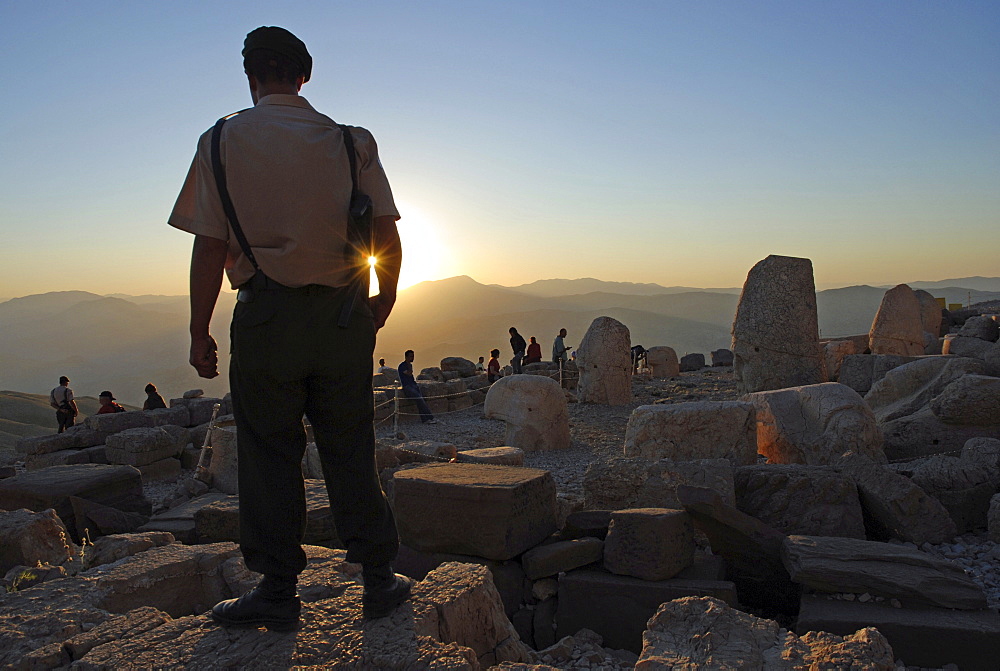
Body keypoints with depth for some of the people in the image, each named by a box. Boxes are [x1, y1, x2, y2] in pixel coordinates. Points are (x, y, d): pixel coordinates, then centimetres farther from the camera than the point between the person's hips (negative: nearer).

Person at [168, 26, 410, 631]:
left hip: (266, 314, -2)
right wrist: (384, 300, 17)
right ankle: (379, 580, 18)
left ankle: (278, 592, 15)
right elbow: (389, 239, 1)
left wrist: (200, 333, 1)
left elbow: (210, 246, -6)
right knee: (350, 452, 11)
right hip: (343, 313, 2)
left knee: (269, 455, 8)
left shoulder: (223, 141, 0)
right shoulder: (353, 143, 5)